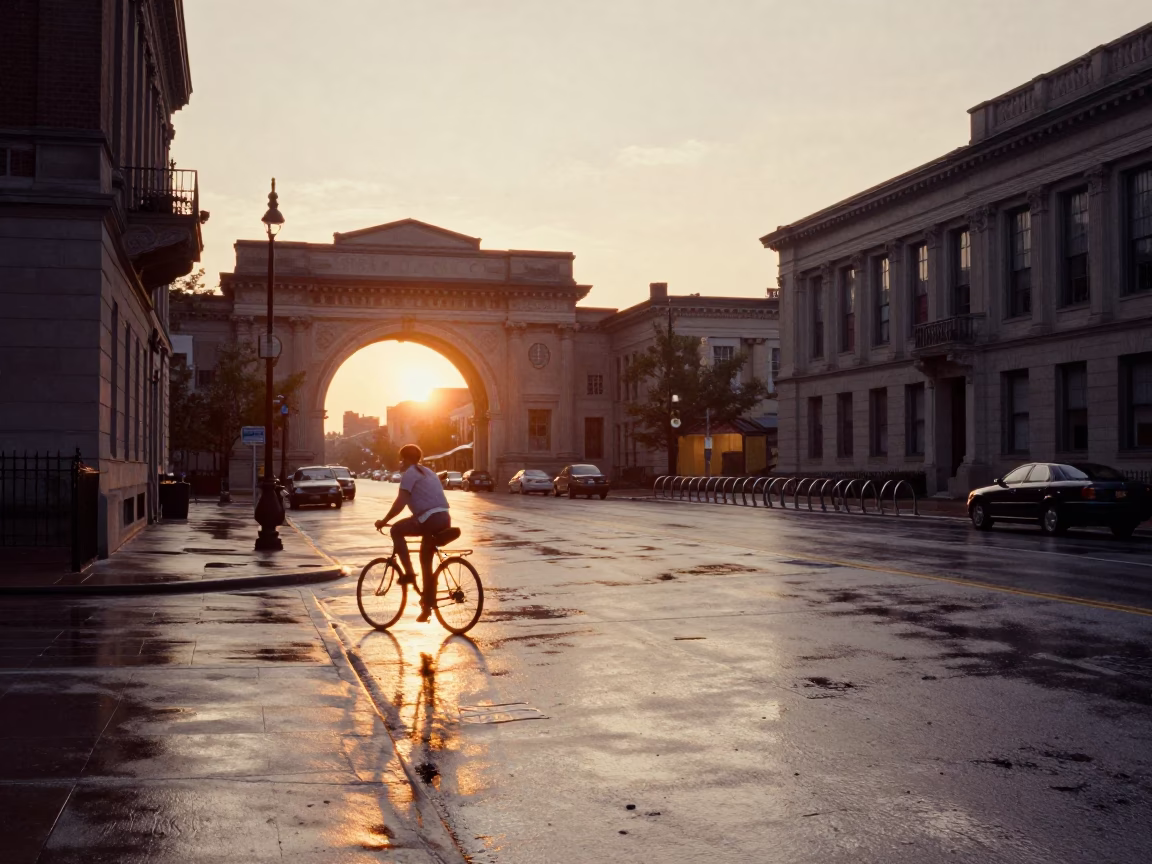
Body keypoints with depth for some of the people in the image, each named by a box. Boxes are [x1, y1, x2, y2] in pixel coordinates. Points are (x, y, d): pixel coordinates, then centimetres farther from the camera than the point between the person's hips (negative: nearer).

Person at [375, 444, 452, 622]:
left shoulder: (409, 474, -2)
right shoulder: (427, 472, 26)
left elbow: (400, 502, -10)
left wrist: (384, 521, -2)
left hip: (430, 520, -9)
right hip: (444, 519, 9)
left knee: (396, 531, 7)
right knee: (426, 560, 17)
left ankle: (409, 573, 1)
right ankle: (427, 606, 22)